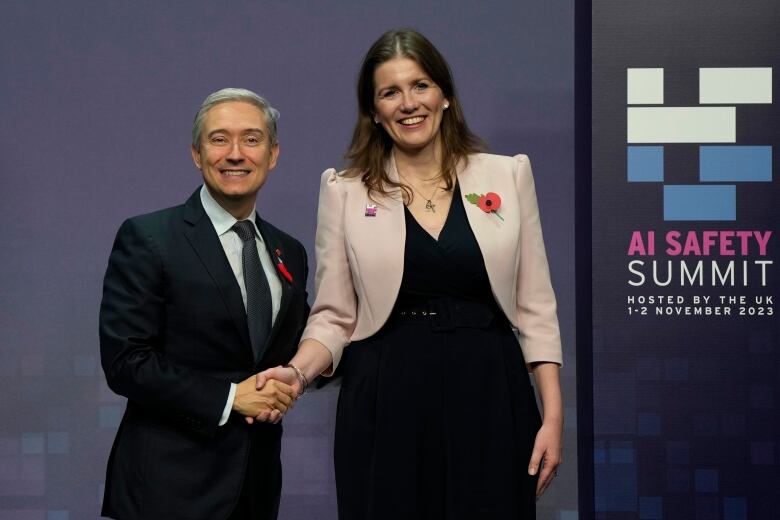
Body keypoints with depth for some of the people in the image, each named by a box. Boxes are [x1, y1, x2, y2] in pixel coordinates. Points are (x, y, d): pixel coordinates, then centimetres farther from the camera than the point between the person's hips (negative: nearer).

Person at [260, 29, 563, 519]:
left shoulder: (507, 175, 5)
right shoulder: (344, 190, 4)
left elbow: (534, 306, 5)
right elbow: (334, 315, 4)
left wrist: (553, 415, -1)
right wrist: (298, 371, -15)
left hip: (489, 396, 1)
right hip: (386, 403, 0)